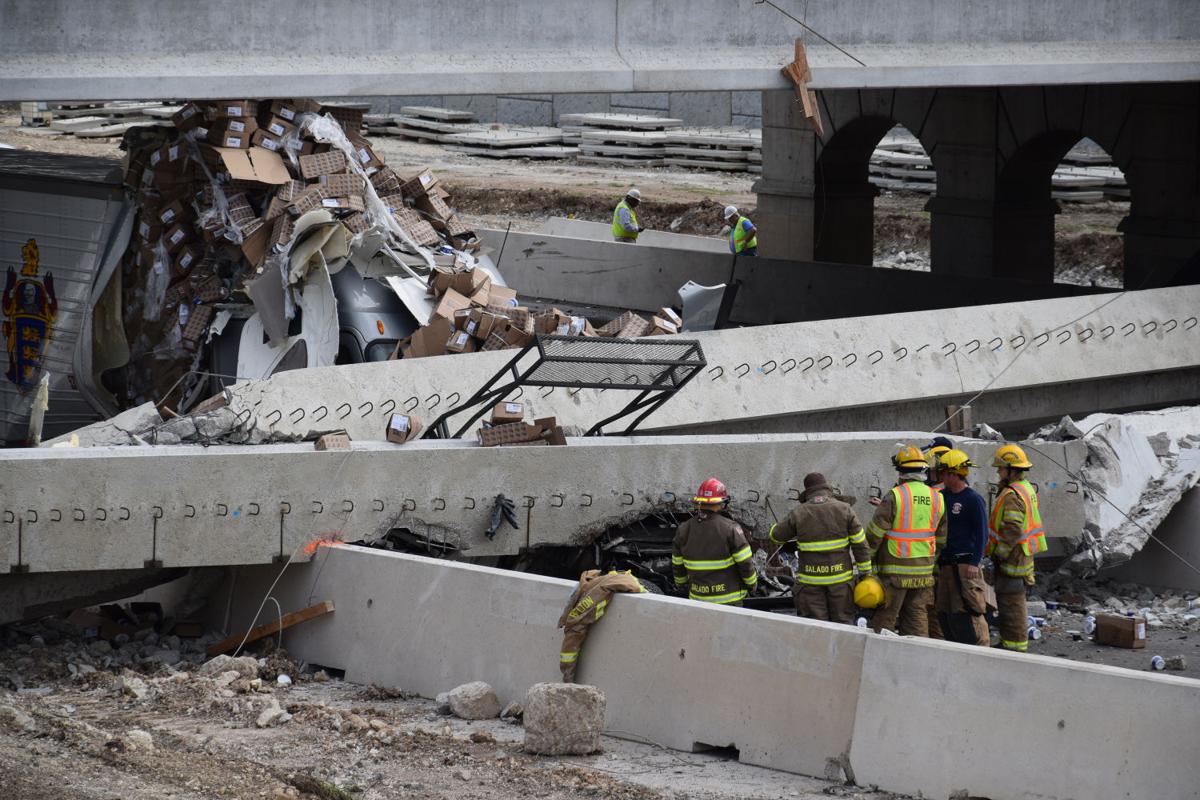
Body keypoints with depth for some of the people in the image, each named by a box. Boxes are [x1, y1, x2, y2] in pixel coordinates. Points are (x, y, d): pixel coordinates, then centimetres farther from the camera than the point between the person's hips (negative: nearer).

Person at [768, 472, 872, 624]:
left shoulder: (798, 513, -3)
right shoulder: (844, 509, -1)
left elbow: (776, 536, 9)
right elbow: (859, 543, -1)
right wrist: (865, 572, 5)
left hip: (810, 579, -1)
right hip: (840, 577, 1)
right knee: (843, 620, 7)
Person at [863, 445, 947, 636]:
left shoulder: (894, 496, -13)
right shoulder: (937, 498, 4)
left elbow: (875, 533, -9)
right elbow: (942, 536, 11)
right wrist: (933, 561, 21)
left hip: (895, 569, -5)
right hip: (924, 571, 5)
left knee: (884, 618, 2)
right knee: (917, 615, 11)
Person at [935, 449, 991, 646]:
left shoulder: (974, 500, -8)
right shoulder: (943, 496, 14)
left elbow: (982, 534, -10)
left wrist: (975, 562, -18)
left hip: (965, 563, -8)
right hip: (945, 563, 8)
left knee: (966, 610, -13)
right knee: (944, 611, 8)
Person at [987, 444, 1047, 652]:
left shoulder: (1012, 496, -21)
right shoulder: (1026, 488, 13)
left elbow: (1013, 529, -27)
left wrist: (1000, 553, -20)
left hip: (1013, 557, -11)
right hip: (1022, 555, 11)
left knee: (1011, 601, -5)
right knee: (1013, 601, 18)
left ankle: (1015, 646, -2)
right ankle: (1008, 642, 27)